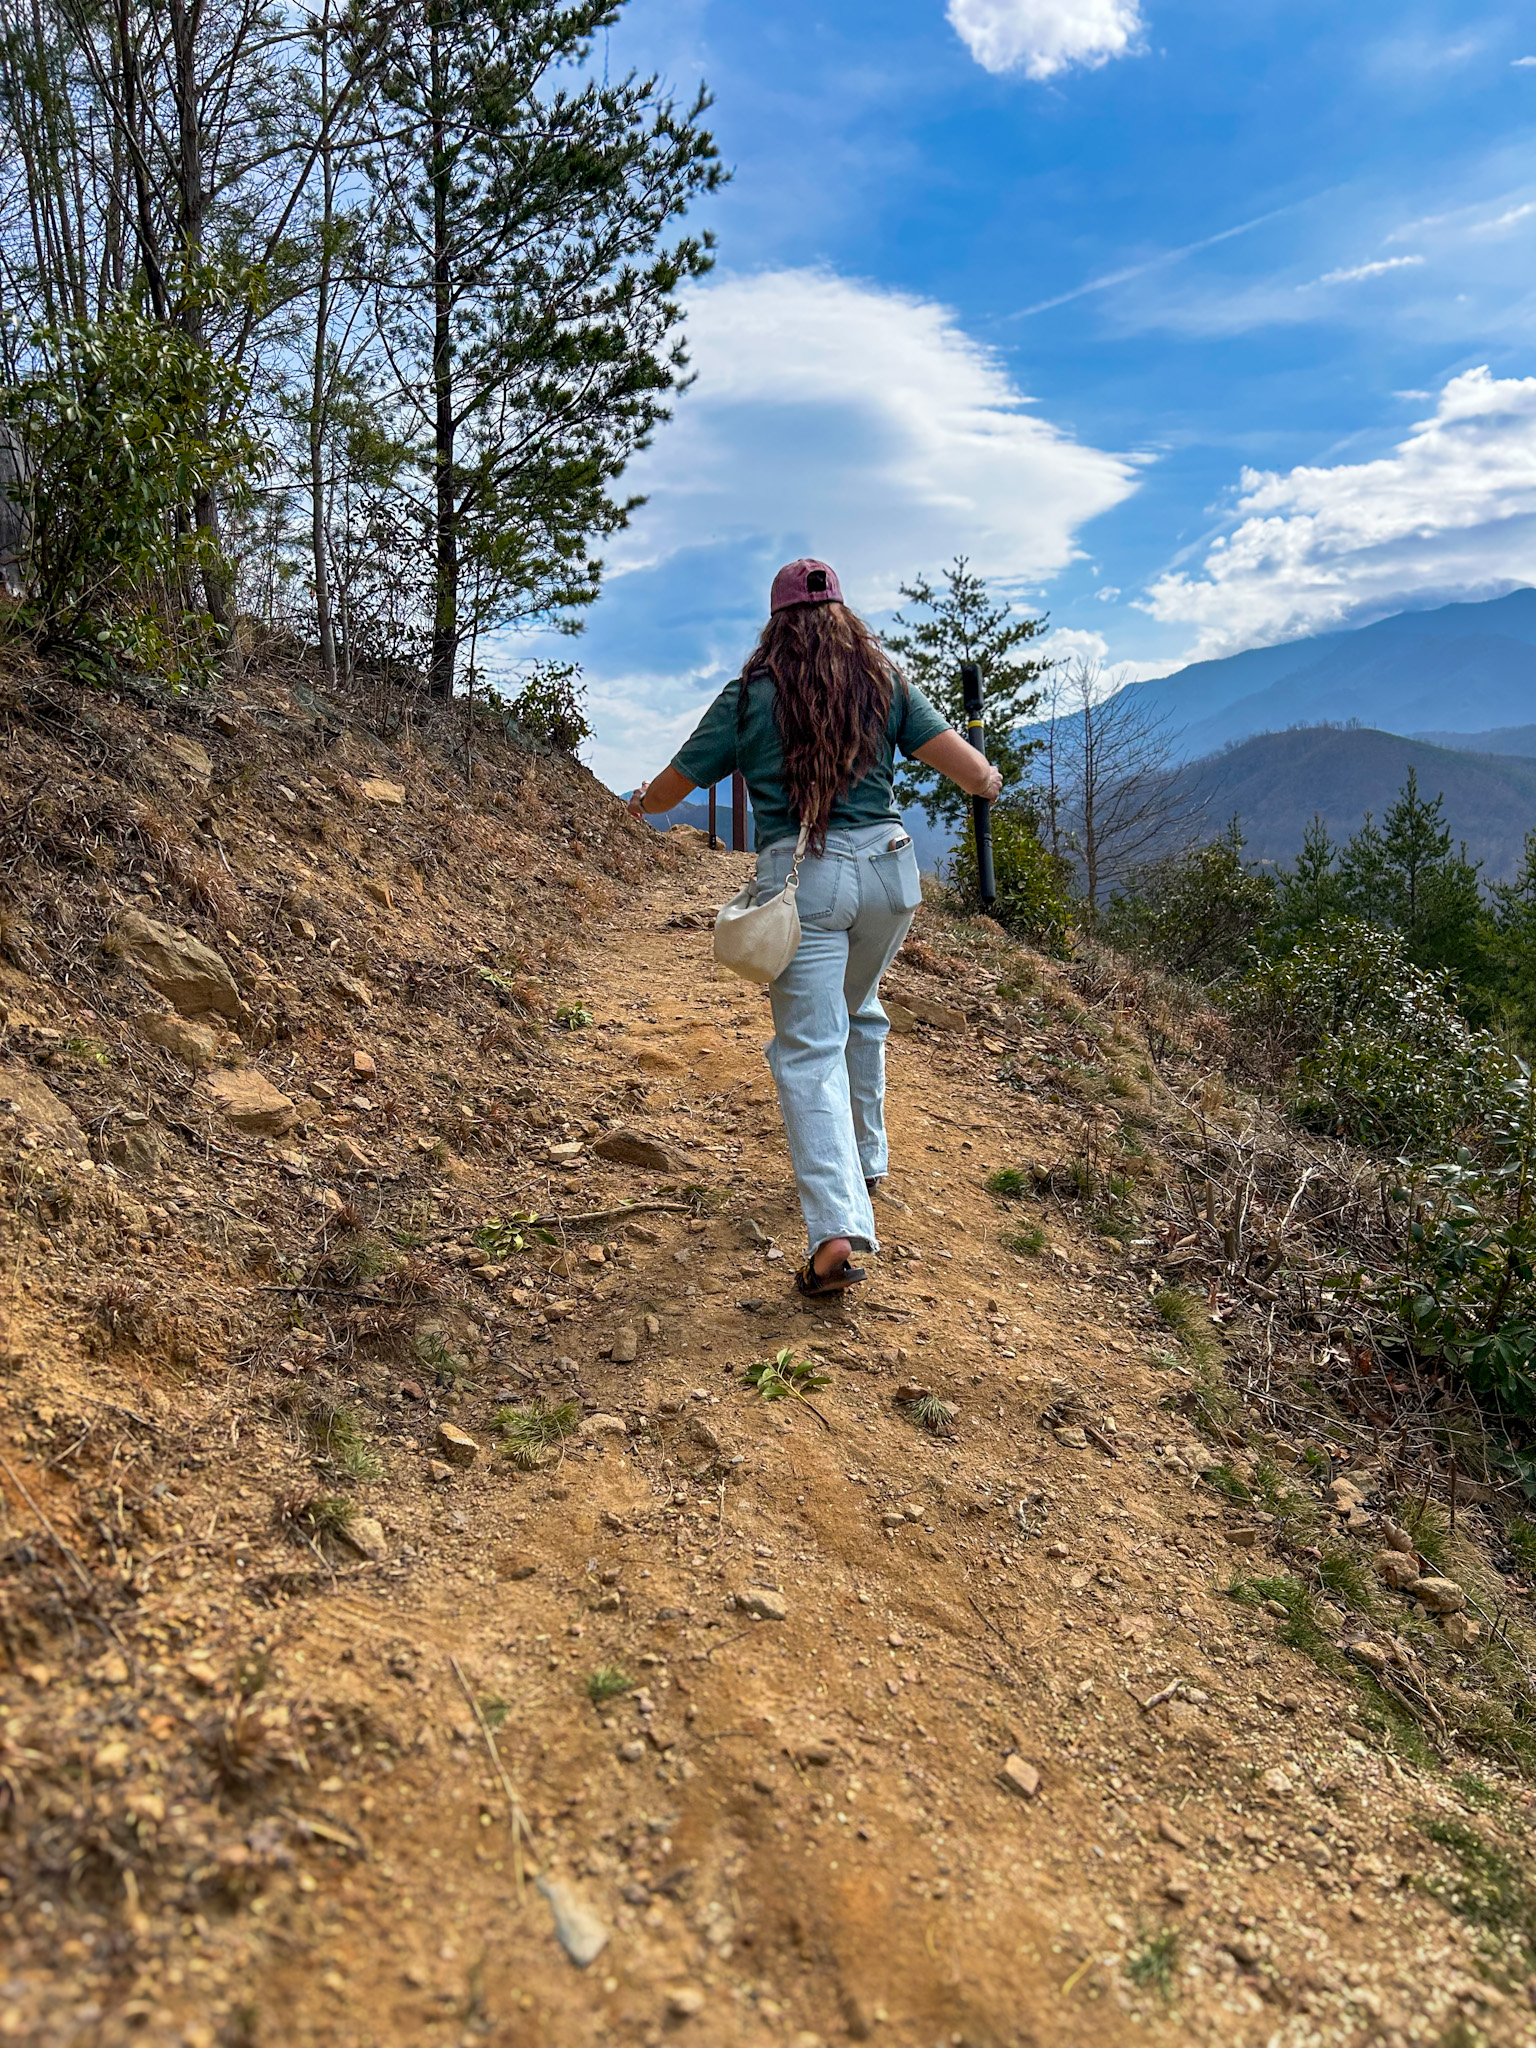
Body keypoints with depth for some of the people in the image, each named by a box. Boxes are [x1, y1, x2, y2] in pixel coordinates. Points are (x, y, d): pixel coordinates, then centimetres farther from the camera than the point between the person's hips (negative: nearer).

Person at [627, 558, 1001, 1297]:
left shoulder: (750, 695, 3)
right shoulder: (884, 682, 8)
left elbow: (671, 788, 8)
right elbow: (972, 770, 4)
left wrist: (640, 802, 31)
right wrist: (989, 781, 28)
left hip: (800, 881, -3)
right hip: (887, 870, 4)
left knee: (809, 1050, -4)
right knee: (859, 1015, 26)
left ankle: (837, 1228, -18)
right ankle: (865, 1161, 39)